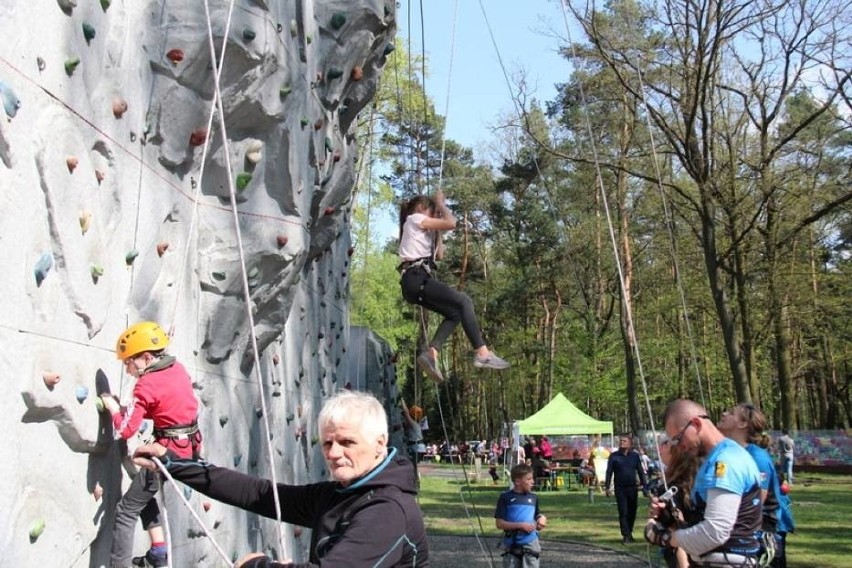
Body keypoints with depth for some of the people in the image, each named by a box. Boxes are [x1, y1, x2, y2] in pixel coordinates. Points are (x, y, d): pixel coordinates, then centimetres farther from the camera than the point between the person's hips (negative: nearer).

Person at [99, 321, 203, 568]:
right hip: (190, 450, 9)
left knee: (125, 512, 1)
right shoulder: (178, 368, 6)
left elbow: (125, 430, -19)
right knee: (143, 494, 29)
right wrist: (128, 408, 9)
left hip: (169, 453, -9)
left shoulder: (147, 385, -16)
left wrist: (113, 406, -2)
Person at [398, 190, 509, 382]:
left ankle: (431, 353, -5)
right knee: (464, 302, -16)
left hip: (417, 280, 10)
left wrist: (436, 231, 26)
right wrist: (441, 203, 7)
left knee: (454, 313, 9)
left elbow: (439, 255, 29)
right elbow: (451, 223, -8)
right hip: (416, 278, -10)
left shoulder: (421, 229, 30)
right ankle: (482, 354, -24)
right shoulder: (414, 219, 3)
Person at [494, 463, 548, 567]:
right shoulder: (506, 497, -4)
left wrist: (541, 519, -6)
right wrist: (520, 525, -16)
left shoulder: (533, 497, 7)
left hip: (530, 544, 2)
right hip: (512, 546, -2)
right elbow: (499, 523, -7)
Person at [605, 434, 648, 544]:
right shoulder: (614, 456, 2)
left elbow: (641, 472, 12)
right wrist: (607, 487, -5)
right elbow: (609, 472, 1)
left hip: (633, 488, 2)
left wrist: (644, 485, 6)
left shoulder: (635, 456, 8)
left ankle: (629, 534, 23)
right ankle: (626, 536, -5)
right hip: (620, 489, -2)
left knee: (632, 512, 9)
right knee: (623, 513, -6)